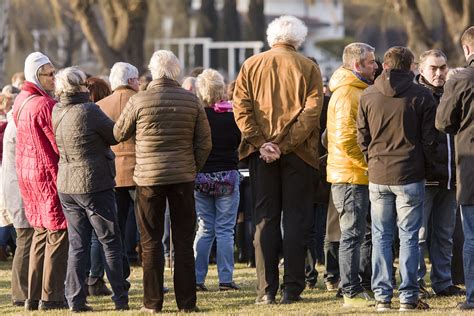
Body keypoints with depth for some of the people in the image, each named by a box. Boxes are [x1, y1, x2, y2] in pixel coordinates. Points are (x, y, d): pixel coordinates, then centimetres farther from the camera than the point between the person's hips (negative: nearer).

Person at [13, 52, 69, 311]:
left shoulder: (21, 102, 10)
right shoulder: (44, 105, -19)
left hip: (27, 171, 9)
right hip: (48, 173, -9)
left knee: (41, 233, 16)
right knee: (57, 234, -3)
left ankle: (34, 296, 17)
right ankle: (51, 297, -4)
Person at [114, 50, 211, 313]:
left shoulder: (139, 101, -7)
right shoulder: (192, 101, -1)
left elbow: (119, 134, 7)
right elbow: (205, 142, 2)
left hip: (149, 177, -2)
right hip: (183, 177, 2)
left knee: (151, 242, 5)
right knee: (184, 241, 8)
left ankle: (153, 302, 4)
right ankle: (187, 301, 7)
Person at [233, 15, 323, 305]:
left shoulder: (251, 66, 5)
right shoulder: (309, 68, -1)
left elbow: (241, 108, -3)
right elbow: (311, 112, -9)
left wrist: (261, 143, -8)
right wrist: (285, 146, -11)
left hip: (261, 153, 2)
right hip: (298, 153, -1)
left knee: (265, 219, 6)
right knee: (296, 219, 3)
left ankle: (266, 290, 1)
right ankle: (292, 289, -1)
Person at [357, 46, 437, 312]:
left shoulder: (368, 96, 3)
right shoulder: (421, 95, -5)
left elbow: (362, 138, 7)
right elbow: (429, 138, -3)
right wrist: (426, 170, 9)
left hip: (378, 178, 2)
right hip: (410, 177, -2)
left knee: (381, 237, 8)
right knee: (409, 237, 2)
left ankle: (382, 296, 5)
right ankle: (409, 297, 0)